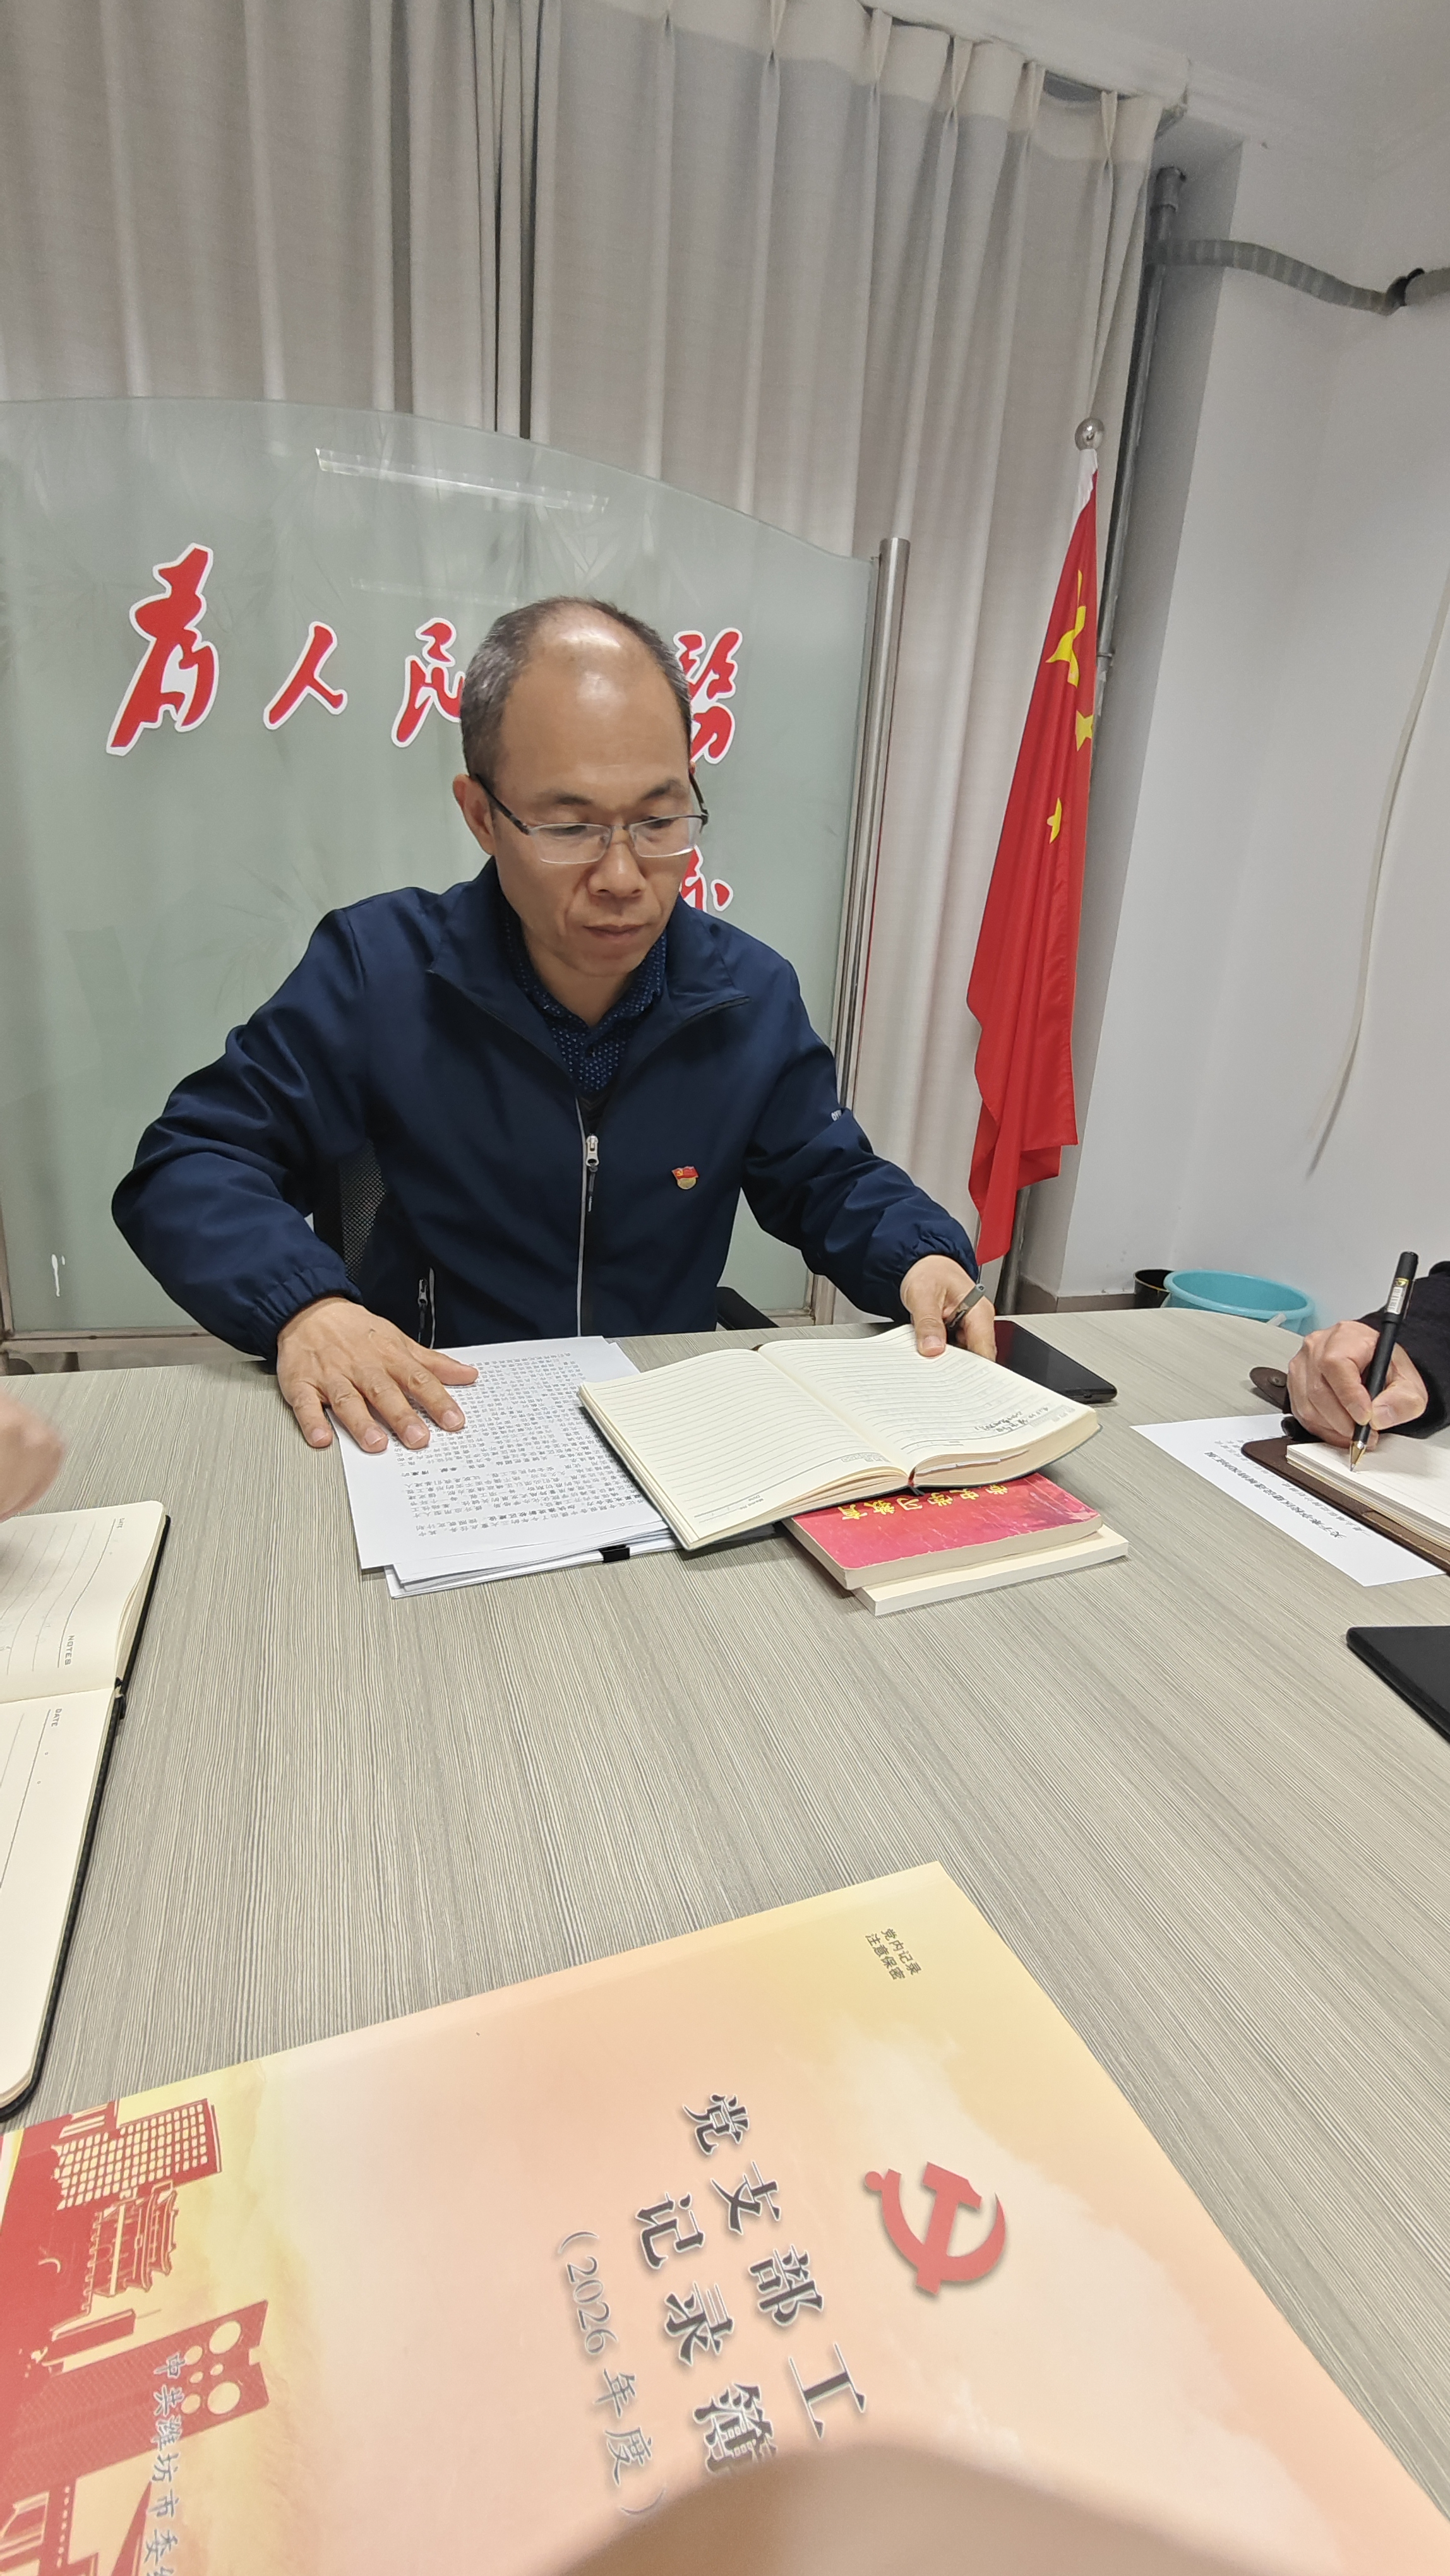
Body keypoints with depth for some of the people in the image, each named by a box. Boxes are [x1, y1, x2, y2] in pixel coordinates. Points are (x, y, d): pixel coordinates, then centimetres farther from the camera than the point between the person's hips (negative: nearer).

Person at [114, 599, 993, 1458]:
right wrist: (304, 1304, -26)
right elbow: (190, 1167, -6)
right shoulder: (377, 967, -9)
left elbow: (828, 1181, 10)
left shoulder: (752, 993, -2)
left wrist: (922, 1257, -12)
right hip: (431, 1431, -1)